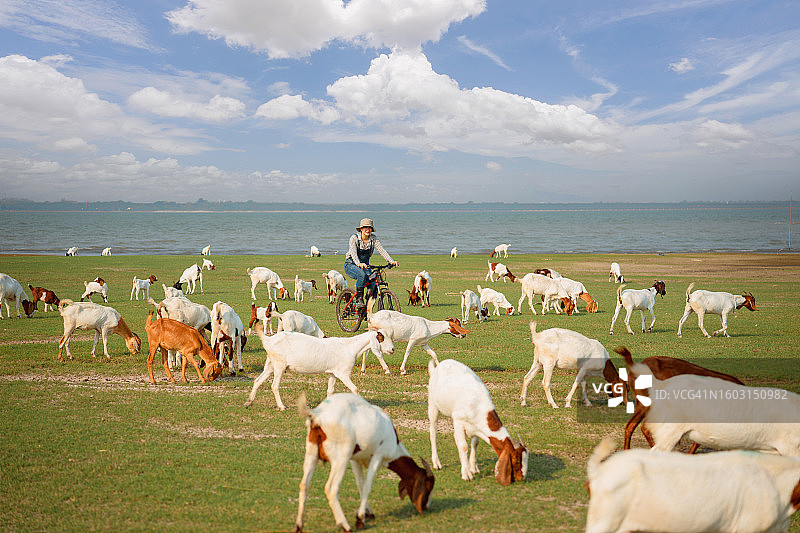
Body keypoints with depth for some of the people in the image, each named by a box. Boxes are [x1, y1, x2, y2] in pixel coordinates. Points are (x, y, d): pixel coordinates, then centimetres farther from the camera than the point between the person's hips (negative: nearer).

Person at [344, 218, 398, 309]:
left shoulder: (373, 239, -6)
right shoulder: (354, 238, -17)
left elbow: (382, 250, -16)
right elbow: (353, 252, -32)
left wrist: (392, 261, -32)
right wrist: (359, 264, -52)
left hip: (365, 265, 4)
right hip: (351, 265, -4)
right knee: (362, 275, -37)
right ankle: (359, 300, -26)